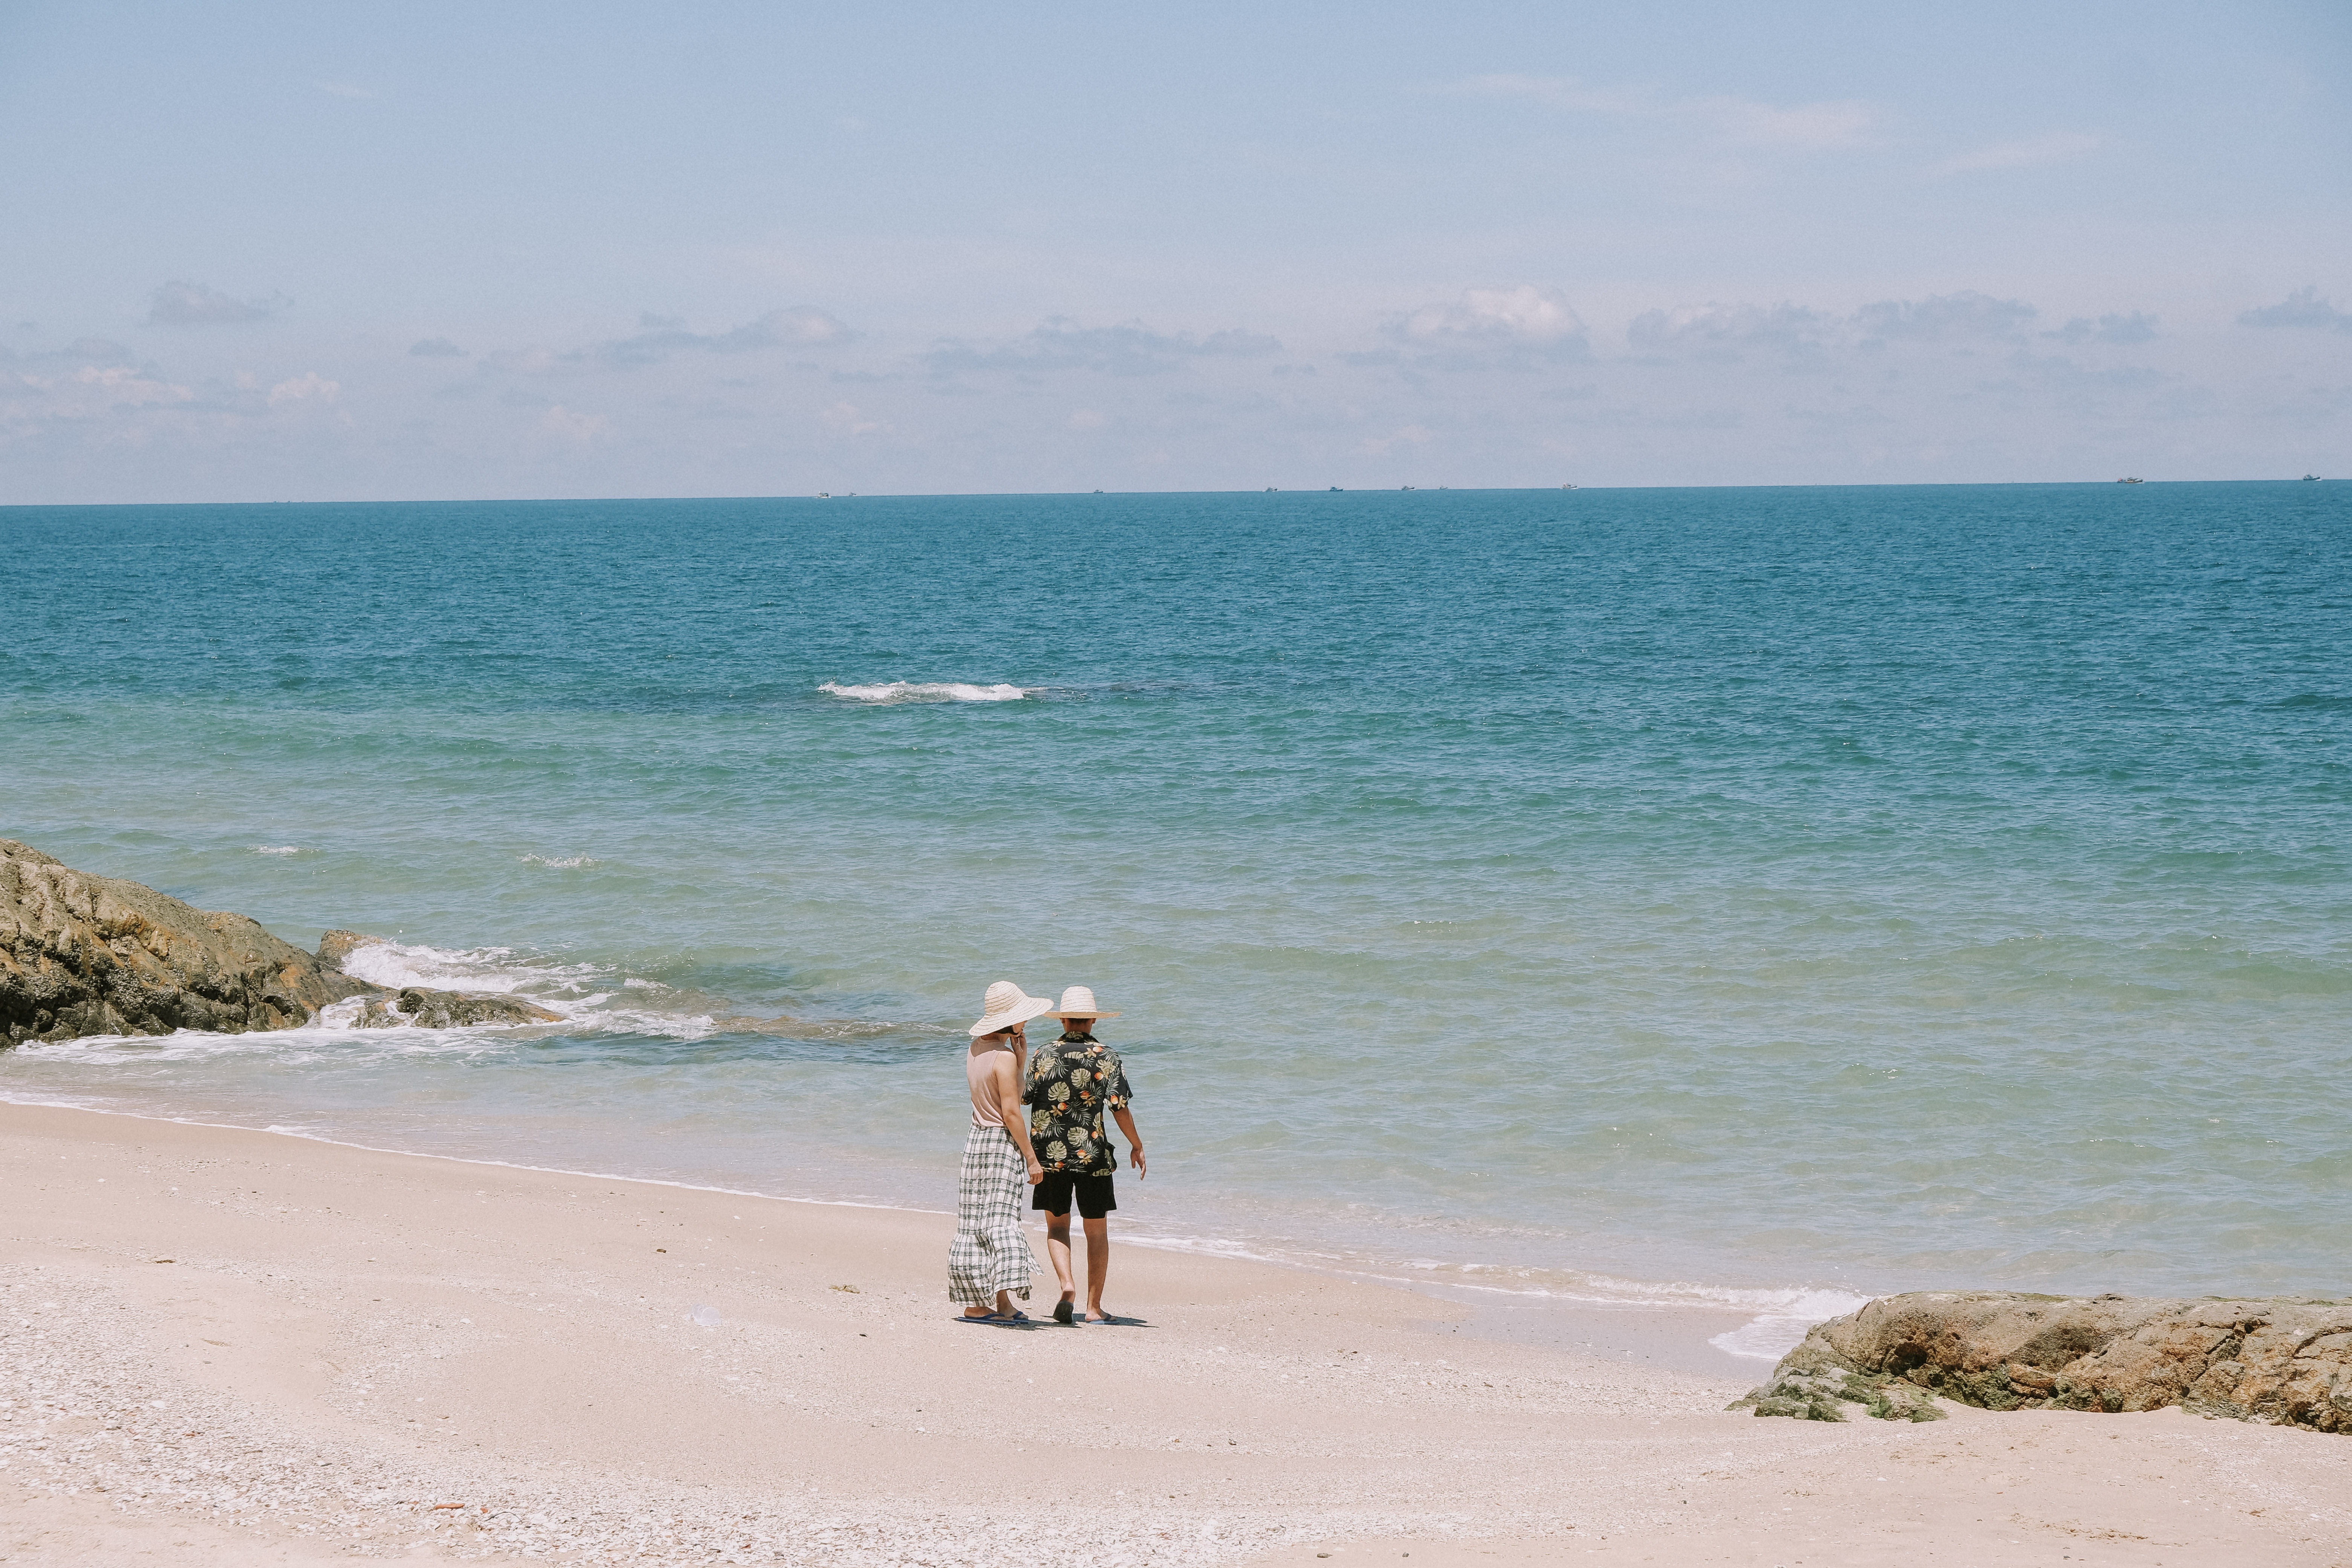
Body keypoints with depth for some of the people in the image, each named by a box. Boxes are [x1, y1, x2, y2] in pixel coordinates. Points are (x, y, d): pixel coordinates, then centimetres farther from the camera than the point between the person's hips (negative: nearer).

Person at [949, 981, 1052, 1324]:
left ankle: (977, 1303, 10)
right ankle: (1003, 1300, -21)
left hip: (976, 1141, 8)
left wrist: (1019, 1061, 8)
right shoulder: (1003, 1057, -14)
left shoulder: (976, 1049, 11)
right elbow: (1011, 1113, -17)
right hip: (1003, 1142, -8)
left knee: (976, 1225, 8)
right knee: (1002, 1219, -12)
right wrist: (1031, 1157, -14)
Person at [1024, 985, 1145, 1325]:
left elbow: (1025, 1099, 5)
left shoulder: (1044, 1056, 0)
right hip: (1093, 1156, -1)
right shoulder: (1108, 1058, -5)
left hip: (1050, 1154, 1)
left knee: (1057, 1227, 13)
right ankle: (1093, 1307, 11)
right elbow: (1120, 1107, -10)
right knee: (1097, 1232, 10)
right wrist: (1137, 1146, 2)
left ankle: (1067, 1285, -11)